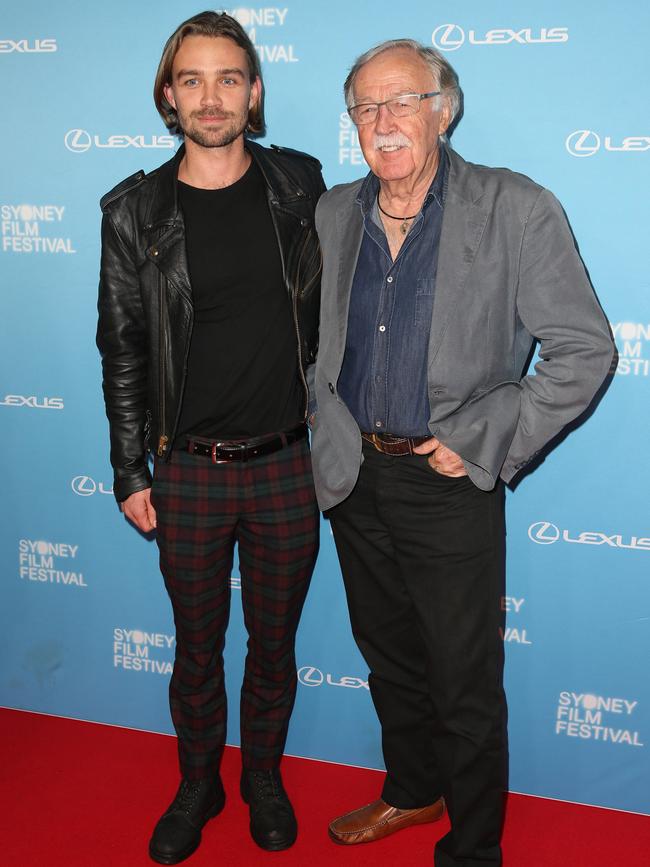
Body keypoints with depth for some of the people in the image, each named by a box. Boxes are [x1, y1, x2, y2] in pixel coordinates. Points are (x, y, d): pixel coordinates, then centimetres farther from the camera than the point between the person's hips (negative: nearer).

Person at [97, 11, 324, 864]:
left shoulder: (299, 185, -1)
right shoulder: (135, 210, -4)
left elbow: (327, 312, 6)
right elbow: (123, 350, 0)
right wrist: (130, 473, 0)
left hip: (287, 465, 1)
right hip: (188, 472, 0)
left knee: (274, 641, 16)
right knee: (197, 648, 16)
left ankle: (264, 775, 41)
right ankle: (198, 784, 40)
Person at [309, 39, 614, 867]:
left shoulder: (517, 210, -11)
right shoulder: (333, 212, 5)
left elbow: (584, 350, -11)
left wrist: (480, 444, -15)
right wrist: (324, 414, 5)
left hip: (448, 487, -5)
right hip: (354, 477, 5)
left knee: (465, 688, 8)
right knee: (389, 657, 22)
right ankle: (412, 792, 47)